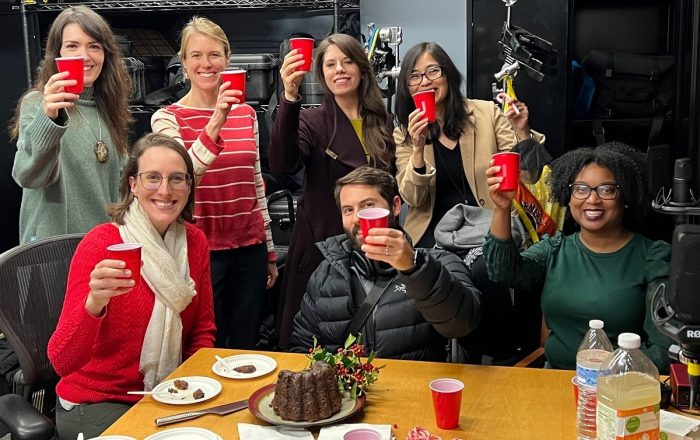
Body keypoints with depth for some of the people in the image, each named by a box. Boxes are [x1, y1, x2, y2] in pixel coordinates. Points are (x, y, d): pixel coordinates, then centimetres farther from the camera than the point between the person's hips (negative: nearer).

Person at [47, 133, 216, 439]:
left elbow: (202, 329, 9)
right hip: (96, 403, -5)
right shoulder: (101, 244, -18)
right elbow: (62, 362, -25)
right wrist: (94, 304, -42)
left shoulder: (194, 241, -2)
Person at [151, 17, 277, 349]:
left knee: (246, 348, 14)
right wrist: (215, 124, -35)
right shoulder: (168, 118, -5)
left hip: (249, 248, 4)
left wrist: (269, 250, 15)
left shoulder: (246, 113, 7)